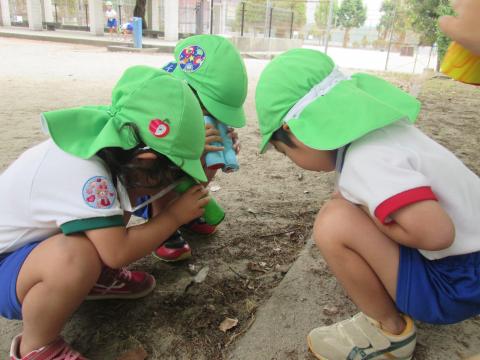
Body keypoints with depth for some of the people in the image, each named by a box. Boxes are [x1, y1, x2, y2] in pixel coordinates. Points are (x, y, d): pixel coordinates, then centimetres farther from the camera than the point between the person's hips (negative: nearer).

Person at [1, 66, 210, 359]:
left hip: (30, 241, 8)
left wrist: (192, 150, -13)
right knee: (77, 257, -38)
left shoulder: (111, 144, -14)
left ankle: (94, 277, 14)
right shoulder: (84, 174, -37)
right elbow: (118, 252, -37)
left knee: (124, 193, -1)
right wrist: (176, 215, -24)